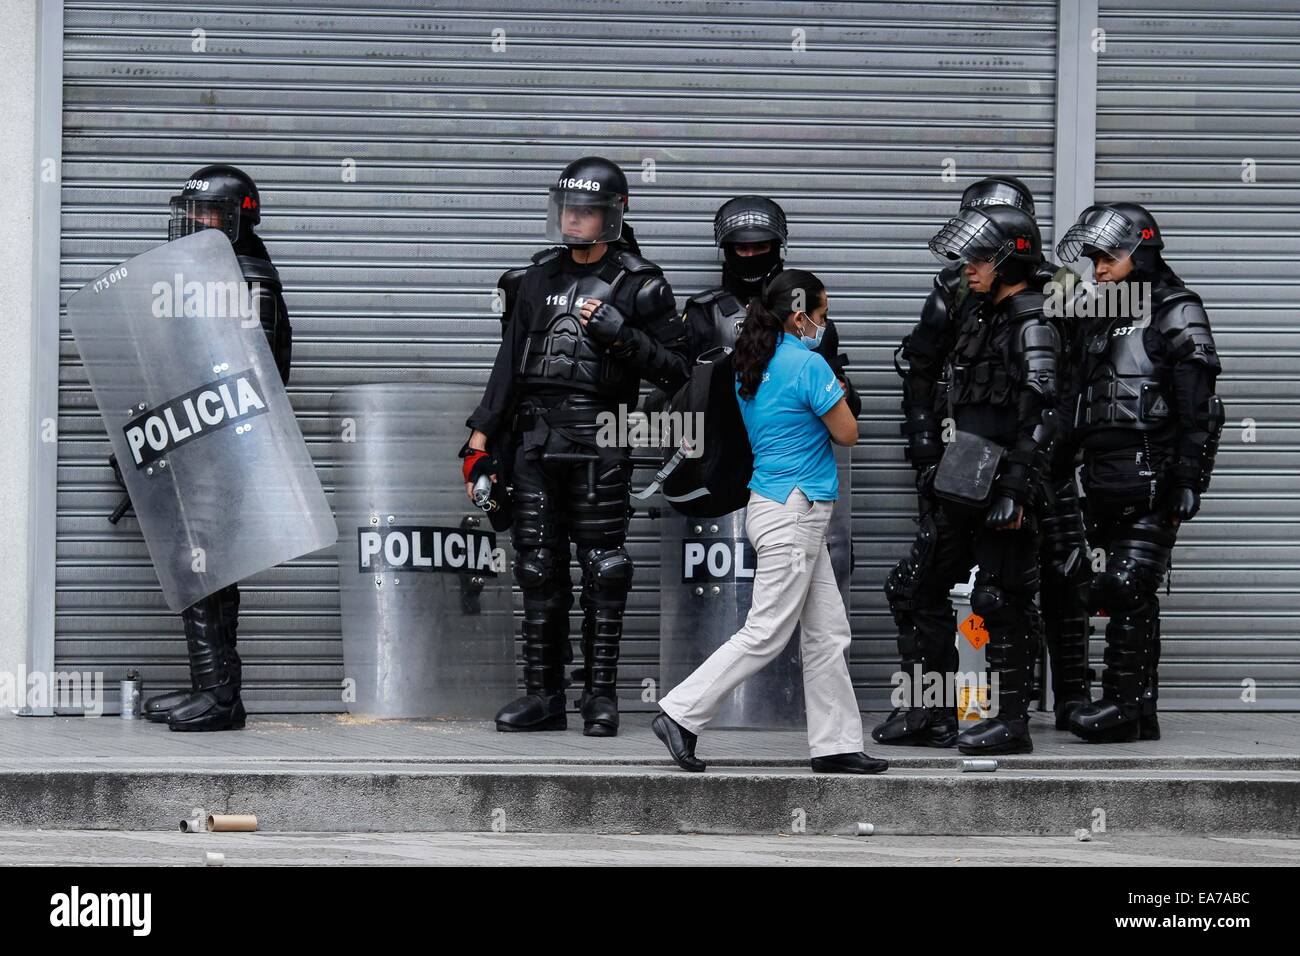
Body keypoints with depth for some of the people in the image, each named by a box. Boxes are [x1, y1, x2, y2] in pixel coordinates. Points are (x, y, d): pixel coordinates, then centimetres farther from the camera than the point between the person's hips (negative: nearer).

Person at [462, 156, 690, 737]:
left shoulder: (639, 285, 1)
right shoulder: (542, 276, 16)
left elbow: (674, 370, -3)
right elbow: (510, 360, 19)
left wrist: (620, 335, -16)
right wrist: (482, 435, 14)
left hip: (598, 442, -5)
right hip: (534, 438, 5)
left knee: (602, 569, -4)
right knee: (538, 568, 5)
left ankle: (602, 697, 1)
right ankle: (542, 695, 11)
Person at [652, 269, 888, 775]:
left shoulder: (750, 365, 10)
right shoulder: (808, 364, -16)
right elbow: (847, 434, -10)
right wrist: (838, 395, 8)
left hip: (776, 504, 10)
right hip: (794, 512, -10)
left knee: (828, 633, 10)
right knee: (766, 634, -6)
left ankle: (835, 744, 11)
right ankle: (681, 715, -4)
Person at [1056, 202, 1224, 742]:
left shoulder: (1176, 315, -4)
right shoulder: (1104, 321, 20)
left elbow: (1197, 409, -11)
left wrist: (1187, 480, -18)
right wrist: (1087, 481, 19)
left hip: (1150, 478, -8)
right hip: (1107, 476, 8)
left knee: (1126, 587, -14)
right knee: (1135, 597, 9)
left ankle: (1123, 704, -11)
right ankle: (1141, 713, 11)